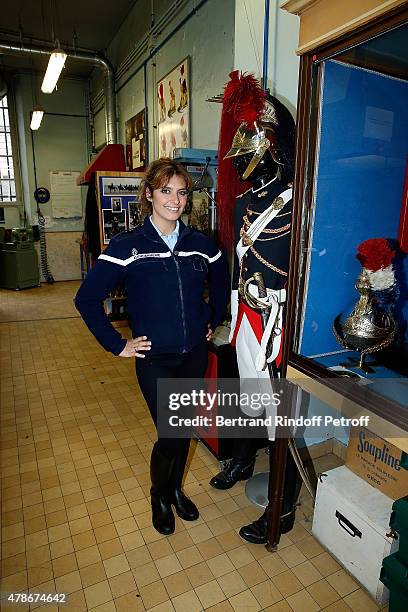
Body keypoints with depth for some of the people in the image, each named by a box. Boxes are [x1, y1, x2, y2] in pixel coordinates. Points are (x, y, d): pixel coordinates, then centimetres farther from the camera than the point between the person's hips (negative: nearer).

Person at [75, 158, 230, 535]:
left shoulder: (200, 243, 0)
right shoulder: (127, 246, -11)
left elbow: (221, 285, 18)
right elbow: (87, 298, -9)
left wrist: (212, 322, 12)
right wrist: (117, 345, -9)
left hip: (195, 354, 4)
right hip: (155, 359, -3)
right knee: (170, 436, 3)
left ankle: (176, 489, 45)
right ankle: (159, 495, 36)